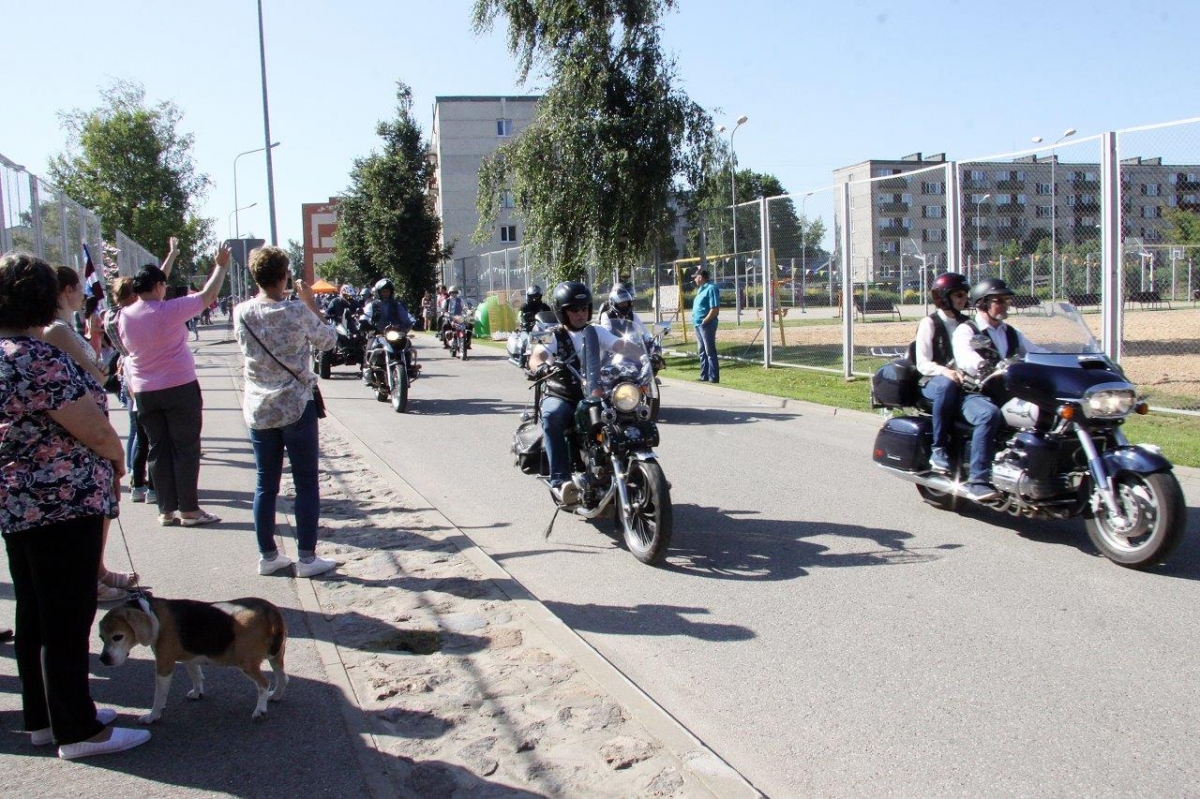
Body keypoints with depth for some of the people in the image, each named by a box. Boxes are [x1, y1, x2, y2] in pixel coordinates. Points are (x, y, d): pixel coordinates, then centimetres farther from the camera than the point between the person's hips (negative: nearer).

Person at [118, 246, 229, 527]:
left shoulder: (124, 316, 1)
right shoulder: (169, 310, -13)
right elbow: (207, 295, -7)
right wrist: (221, 265, 4)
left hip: (144, 392, 5)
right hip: (180, 388, -5)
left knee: (159, 450, 9)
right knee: (186, 448, 2)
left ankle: (166, 510, 12)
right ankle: (189, 509, 4)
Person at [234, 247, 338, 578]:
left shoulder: (242, 313, -3)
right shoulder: (298, 312, -14)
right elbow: (329, 341, 1)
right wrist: (311, 303, 8)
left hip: (258, 410, 4)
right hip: (297, 407, -4)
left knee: (265, 485, 12)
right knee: (306, 485, 5)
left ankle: (268, 556, 19)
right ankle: (307, 558, 8)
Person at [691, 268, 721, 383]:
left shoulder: (711, 288, -14)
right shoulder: (701, 288, 16)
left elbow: (715, 309, -21)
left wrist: (704, 321, -20)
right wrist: (698, 322, 12)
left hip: (706, 325, -10)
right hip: (699, 325, 10)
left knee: (710, 352, -6)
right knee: (702, 352, 14)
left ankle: (713, 378, -3)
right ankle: (704, 376, 21)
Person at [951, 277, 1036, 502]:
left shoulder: (1011, 333, 23)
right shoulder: (966, 331, 1)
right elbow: (965, 357, -20)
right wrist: (985, 367, -42)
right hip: (974, 394, -6)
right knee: (989, 415, -38)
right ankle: (977, 481, -37)